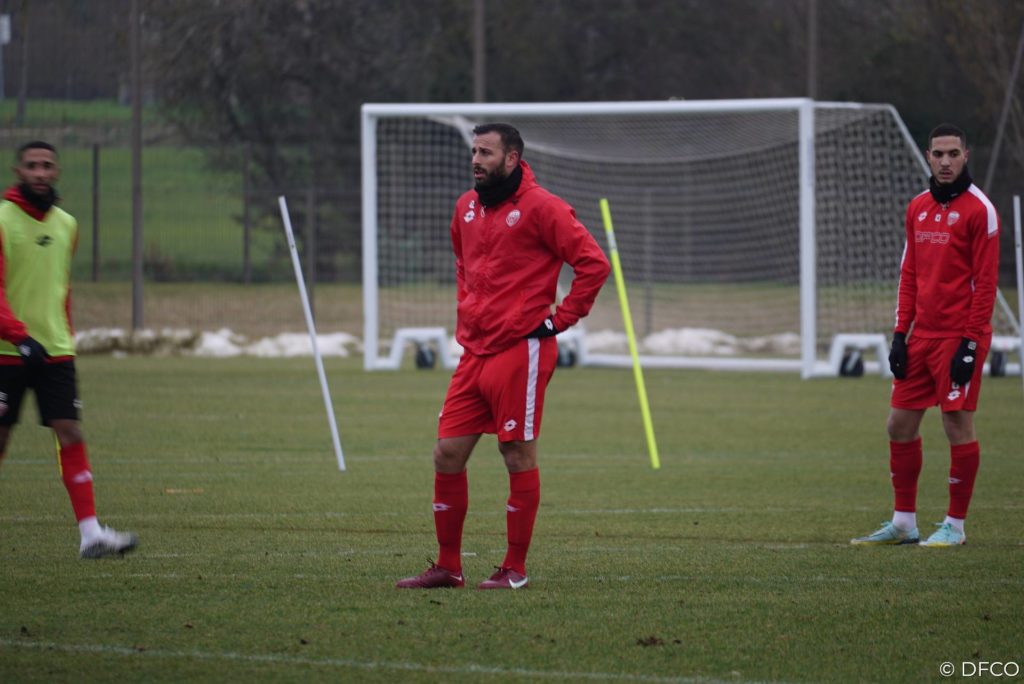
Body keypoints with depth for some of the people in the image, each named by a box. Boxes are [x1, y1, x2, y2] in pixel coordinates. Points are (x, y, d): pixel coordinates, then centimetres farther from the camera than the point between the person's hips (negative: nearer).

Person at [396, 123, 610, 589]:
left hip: (519, 352, -7)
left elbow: (593, 263, -12)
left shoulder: (540, 208, -9)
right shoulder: (467, 208, 14)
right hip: (474, 351, 7)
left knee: (518, 455, -2)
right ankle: (448, 566, 12)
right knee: (447, 454, 4)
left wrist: (559, 320, -10)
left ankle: (516, 569, 5)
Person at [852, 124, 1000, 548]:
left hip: (959, 337, -7)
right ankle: (903, 524, 16)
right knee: (900, 424, 7)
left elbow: (986, 281, -11)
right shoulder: (918, 208, 12)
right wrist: (900, 334, 9)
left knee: (957, 425, -5)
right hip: (922, 335, 7)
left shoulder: (979, 210, -8)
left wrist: (971, 342, -15)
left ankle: (955, 526, 4)